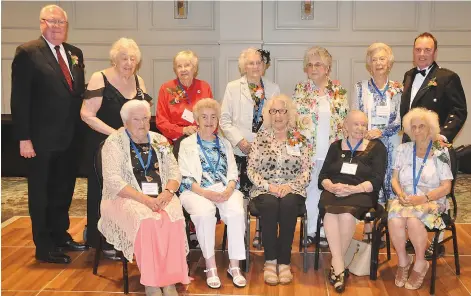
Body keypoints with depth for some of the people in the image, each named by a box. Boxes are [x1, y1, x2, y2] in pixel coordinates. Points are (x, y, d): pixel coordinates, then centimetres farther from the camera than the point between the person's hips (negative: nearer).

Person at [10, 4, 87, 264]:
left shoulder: (75, 53, 10)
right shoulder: (28, 52, -9)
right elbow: (19, 99, -12)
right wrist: (24, 138, -16)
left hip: (69, 138, 6)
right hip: (42, 139, -6)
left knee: (64, 191, 16)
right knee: (40, 194, 7)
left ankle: (60, 235, 33)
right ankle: (44, 247, 18)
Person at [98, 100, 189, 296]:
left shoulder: (160, 141, 14)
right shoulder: (114, 142, 0)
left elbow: (175, 172, 9)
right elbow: (113, 181, -10)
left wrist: (167, 192, -13)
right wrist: (144, 199, -21)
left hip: (161, 198, 4)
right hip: (126, 198, -3)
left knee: (174, 218, -30)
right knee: (147, 221, -35)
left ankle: (170, 279, -24)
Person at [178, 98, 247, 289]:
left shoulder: (225, 144, 22)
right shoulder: (187, 144, 10)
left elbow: (233, 173, 13)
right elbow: (185, 177, 0)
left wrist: (229, 190, -10)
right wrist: (206, 193, -16)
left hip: (225, 189, 3)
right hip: (197, 191, -2)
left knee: (236, 212, -31)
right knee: (205, 212, -36)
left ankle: (234, 265, -21)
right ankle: (210, 266, -24)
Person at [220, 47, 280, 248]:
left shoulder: (273, 89, 13)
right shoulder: (233, 87, 6)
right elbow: (225, 120, 1)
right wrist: (239, 140, -9)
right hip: (241, 150, -2)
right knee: (242, 192, -1)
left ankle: (261, 232, 15)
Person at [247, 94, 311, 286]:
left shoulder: (299, 139, 8)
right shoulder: (261, 137, 7)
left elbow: (306, 171, 4)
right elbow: (251, 170, 2)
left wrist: (290, 186, -13)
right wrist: (268, 186, -12)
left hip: (292, 190, 0)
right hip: (265, 190, 0)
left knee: (288, 204, -33)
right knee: (270, 204, -33)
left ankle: (284, 262, -23)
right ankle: (270, 260, -22)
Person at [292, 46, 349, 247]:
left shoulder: (338, 91, 6)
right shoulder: (300, 90, 3)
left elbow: (345, 121, 9)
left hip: (333, 151, 1)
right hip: (309, 150, -1)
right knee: (310, 189, 4)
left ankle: (326, 231, 17)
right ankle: (311, 231, 16)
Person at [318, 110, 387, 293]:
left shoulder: (376, 147, 9)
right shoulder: (336, 146, 17)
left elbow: (376, 180, -2)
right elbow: (323, 176, 11)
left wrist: (353, 189, -17)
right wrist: (331, 186, -13)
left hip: (361, 194, -2)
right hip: (334, 192, 2)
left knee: (346, 214, -36)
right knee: (331, 211, -35)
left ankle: (335, 264, -19)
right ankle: (339, 266, -32)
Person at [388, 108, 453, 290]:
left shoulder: (440, 152, 0)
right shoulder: (403, 149, 10)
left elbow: (446, 187, -3)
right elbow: (395, 179, 11)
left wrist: (424, 198, -17)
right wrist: (401, 194, -10)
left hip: (432, 201, -3)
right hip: (404, 200, 3)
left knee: (413, 220, -36)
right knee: (395, 221, -32)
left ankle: (420, 264, -10)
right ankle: (403, 261, -6)